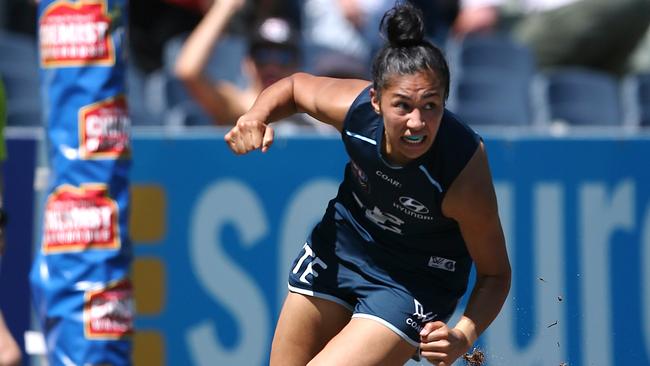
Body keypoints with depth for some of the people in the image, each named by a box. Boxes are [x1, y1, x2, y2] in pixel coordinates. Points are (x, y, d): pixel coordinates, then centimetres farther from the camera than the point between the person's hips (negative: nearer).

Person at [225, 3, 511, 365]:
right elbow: (295, 85, -2)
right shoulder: (354, 106, -27)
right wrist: (258, 115, -22)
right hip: (344, 240, 4)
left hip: (416, 278, -4)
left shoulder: (466, 178, -36)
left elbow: (495, 274, -22)